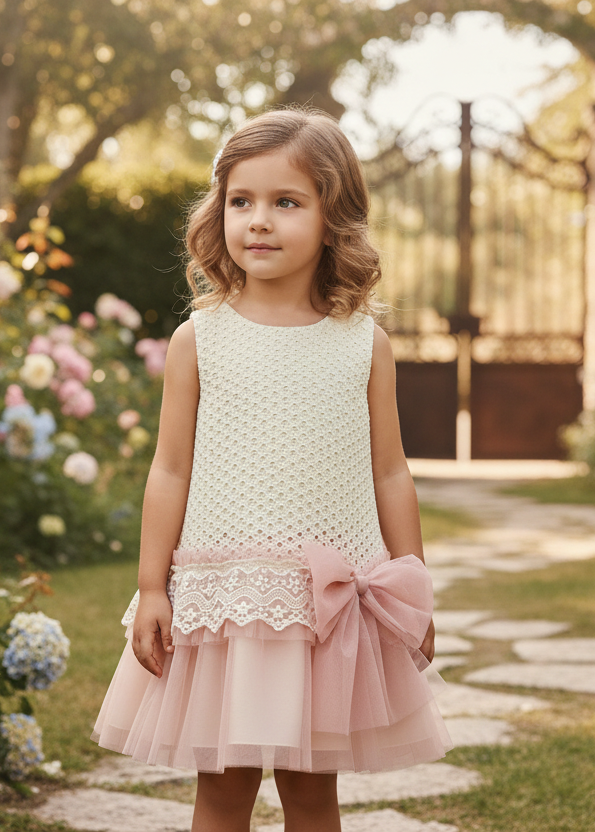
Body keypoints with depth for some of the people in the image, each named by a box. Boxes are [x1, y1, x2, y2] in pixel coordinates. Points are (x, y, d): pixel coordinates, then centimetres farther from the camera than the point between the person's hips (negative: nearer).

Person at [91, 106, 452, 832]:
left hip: (331, 601, 1)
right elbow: (171, 470, 1)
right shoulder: (199, 339, -1)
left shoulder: (364, 343, 1)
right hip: (221, 594, -1)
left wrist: (411, 594, 7)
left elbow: (389, 473, 6)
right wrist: (152, 588, -1)